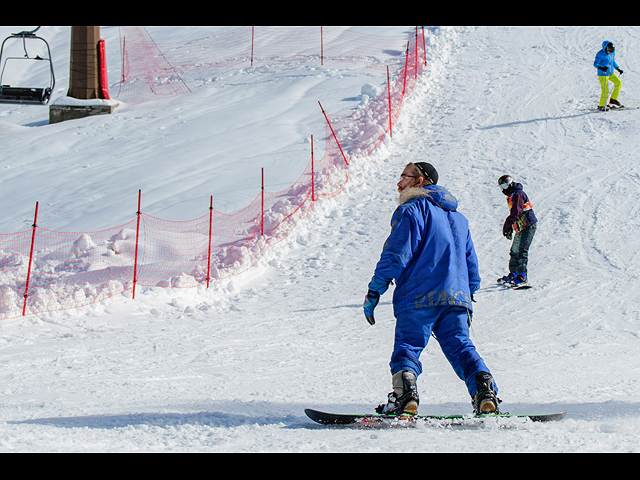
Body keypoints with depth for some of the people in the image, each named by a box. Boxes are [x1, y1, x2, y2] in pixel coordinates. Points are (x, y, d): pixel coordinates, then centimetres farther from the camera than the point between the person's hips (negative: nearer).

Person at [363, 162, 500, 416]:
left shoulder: (412, 210, 0)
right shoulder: (459, 217, 26)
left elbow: (396, 254, -9)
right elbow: (471, 263, 28)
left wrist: (374, 291, -6)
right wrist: (469, 293, 33)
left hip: (419, 297, -6)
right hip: (458, 296, 6)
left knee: (407, 347, -7)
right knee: (460, 346, 4)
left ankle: (405, 395, -28)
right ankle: (485, 390, -17)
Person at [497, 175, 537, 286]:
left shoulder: (518, 194, -14)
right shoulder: (511, 196, 18)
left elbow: (515, 213, -22)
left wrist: (507, 226, -17)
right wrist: (509, 228, 24)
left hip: (527, 226, -10)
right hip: (520, 228, 10)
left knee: (521, 251, -13)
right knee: (514, 251, 13)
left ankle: (522, 276, -13)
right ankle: (513, 274, 22)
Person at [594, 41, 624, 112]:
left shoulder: (612, 53, 1)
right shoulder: (600, 54, -20)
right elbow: (595, 64, -19)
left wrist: (618, 69, 16)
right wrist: (602, 68, -37)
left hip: (611, 73, 7)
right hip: (603, 74, -7)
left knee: (619, 83, -4)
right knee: (605, 91, -8)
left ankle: (613, 99, 9)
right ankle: (601, 106, 9)